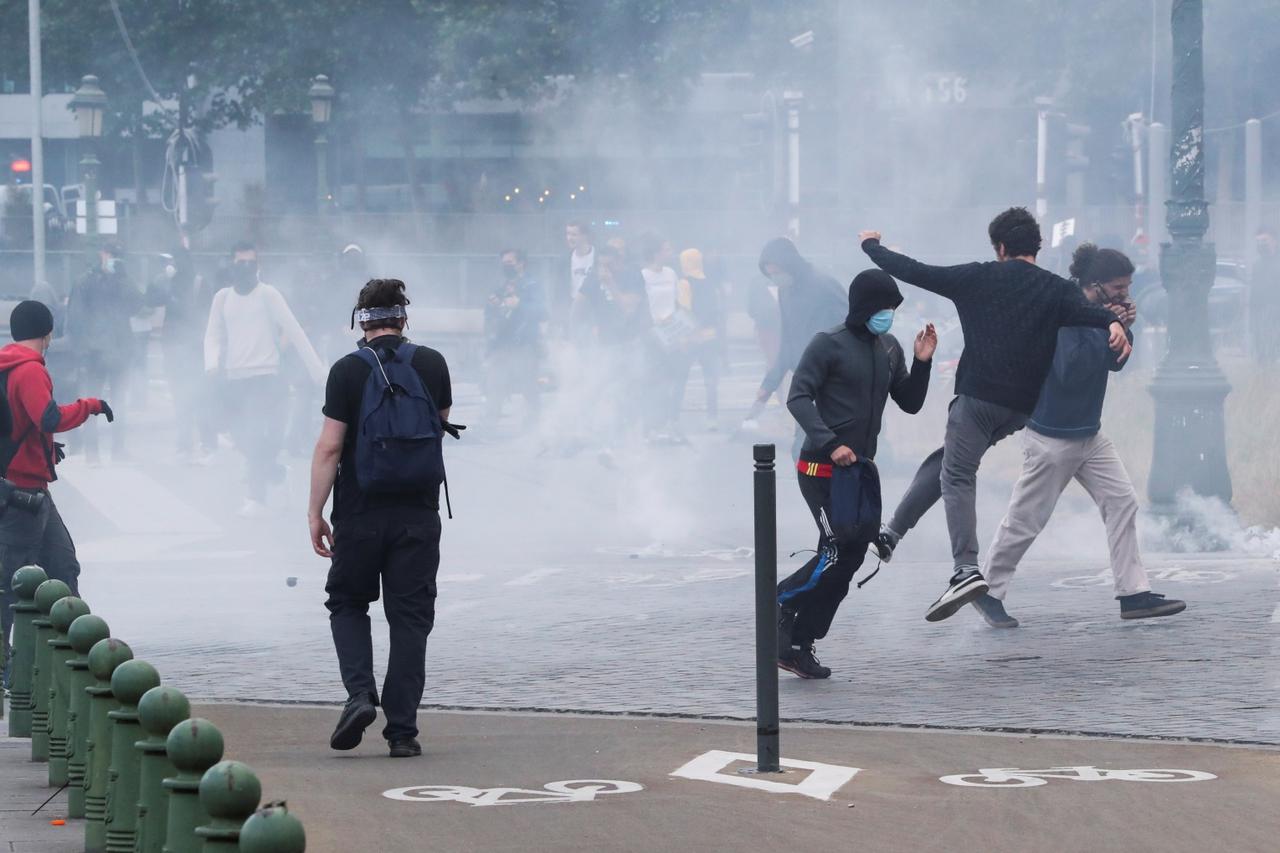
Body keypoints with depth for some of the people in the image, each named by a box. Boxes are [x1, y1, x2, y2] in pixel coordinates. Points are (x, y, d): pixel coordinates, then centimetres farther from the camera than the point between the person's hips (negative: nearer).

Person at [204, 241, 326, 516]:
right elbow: (213, 335, 11)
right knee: (240, 434, 8)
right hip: (235, 378, 5)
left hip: (265, 375, -5)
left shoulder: (268, 294, -3)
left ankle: (257, 495, -9)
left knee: (255, 434, -13)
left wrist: (317, 369, -9)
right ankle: (272, 471, 33)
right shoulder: (222, 297, 9)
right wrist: (212, 362, -10)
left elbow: (294, 331, -5)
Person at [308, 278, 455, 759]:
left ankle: (360, 693, -5)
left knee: (347, 603, 16)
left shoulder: (348, 371, -7)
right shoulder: (432, 364, 1)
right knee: (410, 617, 5)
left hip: (360, 515, -2)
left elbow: (329, 447, -10)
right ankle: (402, 729, 2)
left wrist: (315, 512, -6)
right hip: (419, 512, 2)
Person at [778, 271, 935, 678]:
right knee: (839, 552, -14)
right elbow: (799, 397, -15)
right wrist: (830, 443, -25)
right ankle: (782, 607, 6)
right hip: (824, 467, -7)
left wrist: (922, 363, -1)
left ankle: (798, 645, 11)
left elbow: (910, 403, 16)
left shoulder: (889, 349, 12)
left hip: (862, 468, 7)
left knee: (850, 557, 4)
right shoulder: (829, 344, -9)